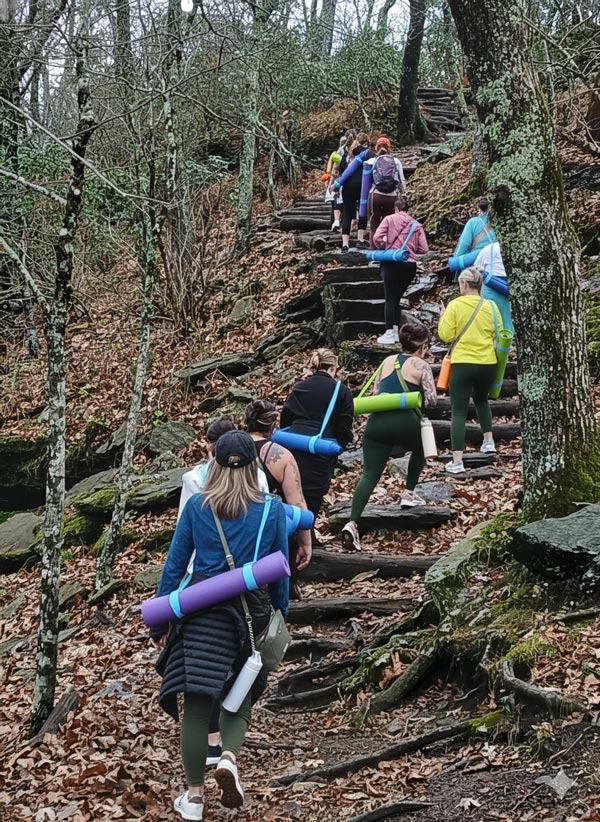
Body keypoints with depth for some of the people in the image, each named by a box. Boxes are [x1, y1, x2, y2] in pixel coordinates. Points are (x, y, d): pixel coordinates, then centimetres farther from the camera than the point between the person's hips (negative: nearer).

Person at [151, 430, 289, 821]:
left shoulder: (196, 506, 0)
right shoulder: (272, 510, 0)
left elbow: (174, 565, 2)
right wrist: (280, 617, 18)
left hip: (201, 609, 0)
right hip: (251, 610, 1)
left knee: (197, 700, 4)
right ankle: (230, 756, -8)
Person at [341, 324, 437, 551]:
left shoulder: (388, 361, 20)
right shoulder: (421, 365, 6)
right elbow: (431, 399, 0)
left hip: (377, 421, 3)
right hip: (404, 422, -3)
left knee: (369, 474, -4)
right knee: (420, 447, 32)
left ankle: (352, 522, -23)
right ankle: (409, 494, 32)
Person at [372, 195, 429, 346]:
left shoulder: (389, 219, -1)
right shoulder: (416, 225, 8)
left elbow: (377, 238, -12)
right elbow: (424, 249, 2)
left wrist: (382, 248, 8)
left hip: (392, 264, -4)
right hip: (410, 265, 4)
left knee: (390, 299, -1)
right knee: (397, 298, 15)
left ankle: (389, 334, -6)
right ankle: (395, 331, 13)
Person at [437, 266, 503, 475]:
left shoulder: (455, 305, -9)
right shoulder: (491, 306, 0)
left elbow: (445, 335, -9)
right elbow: (498, 334, 6)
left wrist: (443, 317, 8)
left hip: (462, 364, -3)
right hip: (487, 363, 4)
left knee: (459, 412, -1)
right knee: (481, 399, 33)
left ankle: (457, 461, -8)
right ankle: (488, 440, 29)